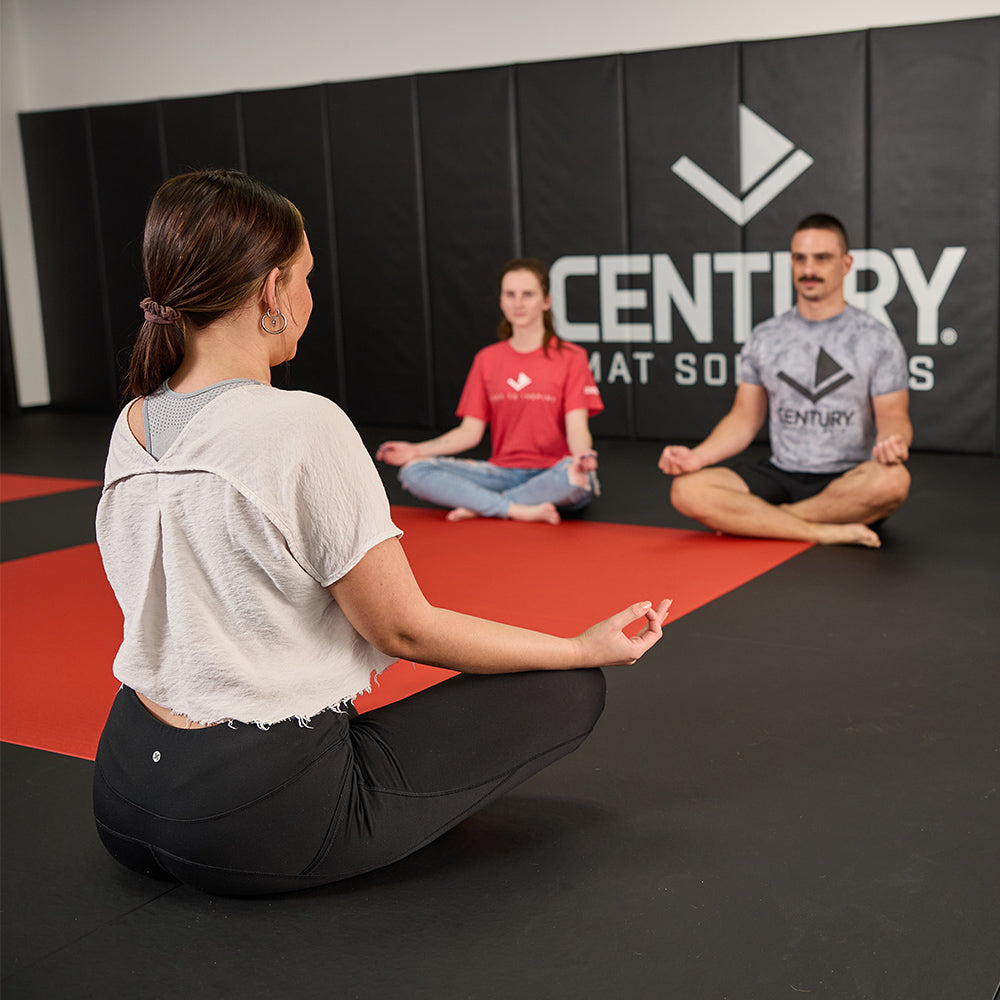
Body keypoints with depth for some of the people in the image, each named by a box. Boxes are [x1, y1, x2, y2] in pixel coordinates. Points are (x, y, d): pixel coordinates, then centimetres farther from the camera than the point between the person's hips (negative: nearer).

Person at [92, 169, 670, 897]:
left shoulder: (131, 428, 1)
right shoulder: (303, 427, -23)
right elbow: (406, 630, -16)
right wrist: (587, 646, -4)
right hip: (254, 829, -8)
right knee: (573, 690, -2)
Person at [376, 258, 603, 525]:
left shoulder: (571, 357, 0)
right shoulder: (486, 360, 12)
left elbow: (576, 428, -10)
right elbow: (470, 432, 8)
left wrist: (582, 455, -33)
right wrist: (417, 450, -6)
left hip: (552, 477, -3)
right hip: (502, 471, 3)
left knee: (577, 478, -41)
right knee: (413, 472, -18)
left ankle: (480, 507, -22)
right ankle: (519, 510, -27)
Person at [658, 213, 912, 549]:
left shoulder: (878, 339, 3)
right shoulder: (763, 338, 10)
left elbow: (893, 416, -1)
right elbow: (745, 418, 11)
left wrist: (893, 442, -27)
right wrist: (698, 456, -7)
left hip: (848, 483, -1)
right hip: (780, 476, 2)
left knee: (892, 481, -38)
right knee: (687, 490, -23)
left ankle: (747, 519, -23)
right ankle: (823, 531, -25)